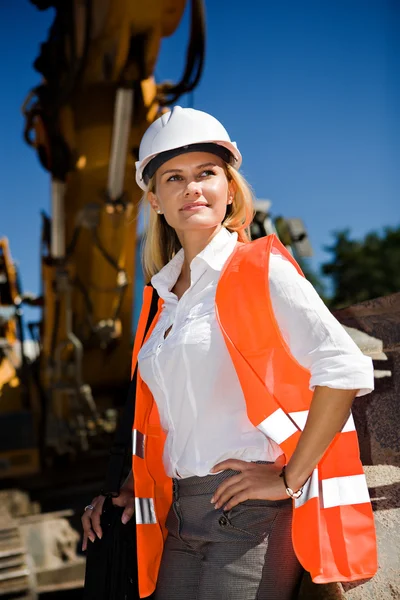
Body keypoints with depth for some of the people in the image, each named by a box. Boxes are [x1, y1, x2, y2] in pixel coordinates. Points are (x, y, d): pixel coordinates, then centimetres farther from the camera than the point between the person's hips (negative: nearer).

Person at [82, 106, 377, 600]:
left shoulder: (260, 269, -6)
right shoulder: (163, 293, 13)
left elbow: (346, 368, -17)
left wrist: (290, 480, -14)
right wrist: (129, 487, 10)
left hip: (251, 512, -6)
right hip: (179, 517, 6)